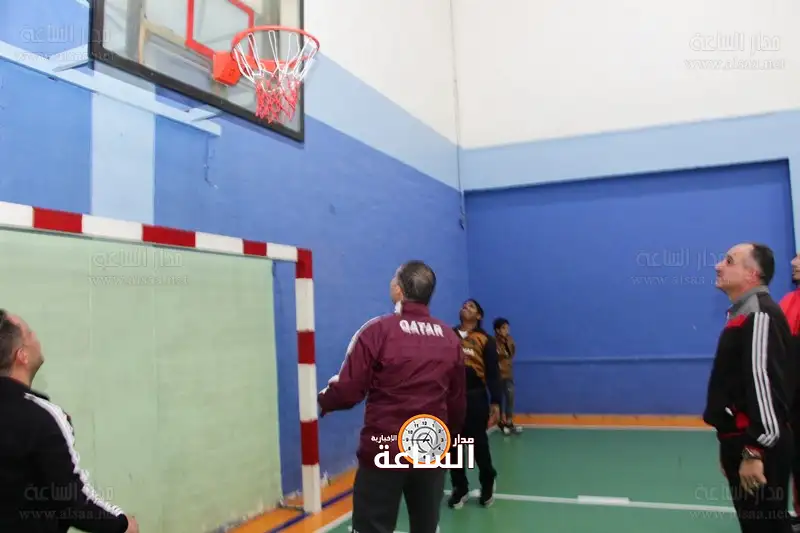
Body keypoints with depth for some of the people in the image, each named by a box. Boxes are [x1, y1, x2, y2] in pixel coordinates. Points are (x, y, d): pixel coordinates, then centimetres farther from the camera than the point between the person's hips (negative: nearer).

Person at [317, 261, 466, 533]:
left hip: (384, 450, -4)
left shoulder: (378, 330, -13)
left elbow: (349, 391, -13)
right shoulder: (450, 337, 1)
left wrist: (323, 400, 9)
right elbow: (457, 401, 6)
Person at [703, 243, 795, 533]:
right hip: (741, 441, 10)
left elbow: (764, 383, -24)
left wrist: (754, 452, -24)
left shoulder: (759, 315, -17)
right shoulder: (743, 314, 15)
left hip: (758, 448, -10)